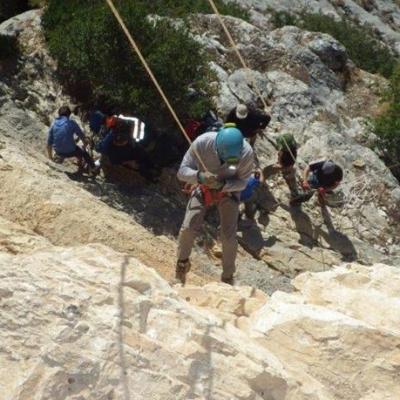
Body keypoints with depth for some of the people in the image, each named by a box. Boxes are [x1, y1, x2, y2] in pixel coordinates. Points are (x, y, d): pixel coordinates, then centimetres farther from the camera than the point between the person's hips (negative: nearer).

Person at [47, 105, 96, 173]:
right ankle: (93, 168, 41)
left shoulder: (54, 124, 2)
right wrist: (85, 142, 26)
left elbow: (49, 142, 5)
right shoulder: (71, 122, -7)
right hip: (70, 152, -4)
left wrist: (50, 155, 20)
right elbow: (81, 135, 2)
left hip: (58, 152, 4)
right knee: (84, 153, 29)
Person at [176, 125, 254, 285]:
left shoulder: (246, 153, -34)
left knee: (229, 236, -6)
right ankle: (182, 263, 18)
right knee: (189, 228, -13)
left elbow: (242, 182, -17)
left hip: (229, 190, 0)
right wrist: (199, 176, -48)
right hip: (203, 187, 0)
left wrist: (223, 185, -37)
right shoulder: (201, 143, -36)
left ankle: (228, 277, 20)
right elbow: (182, 171, -27)